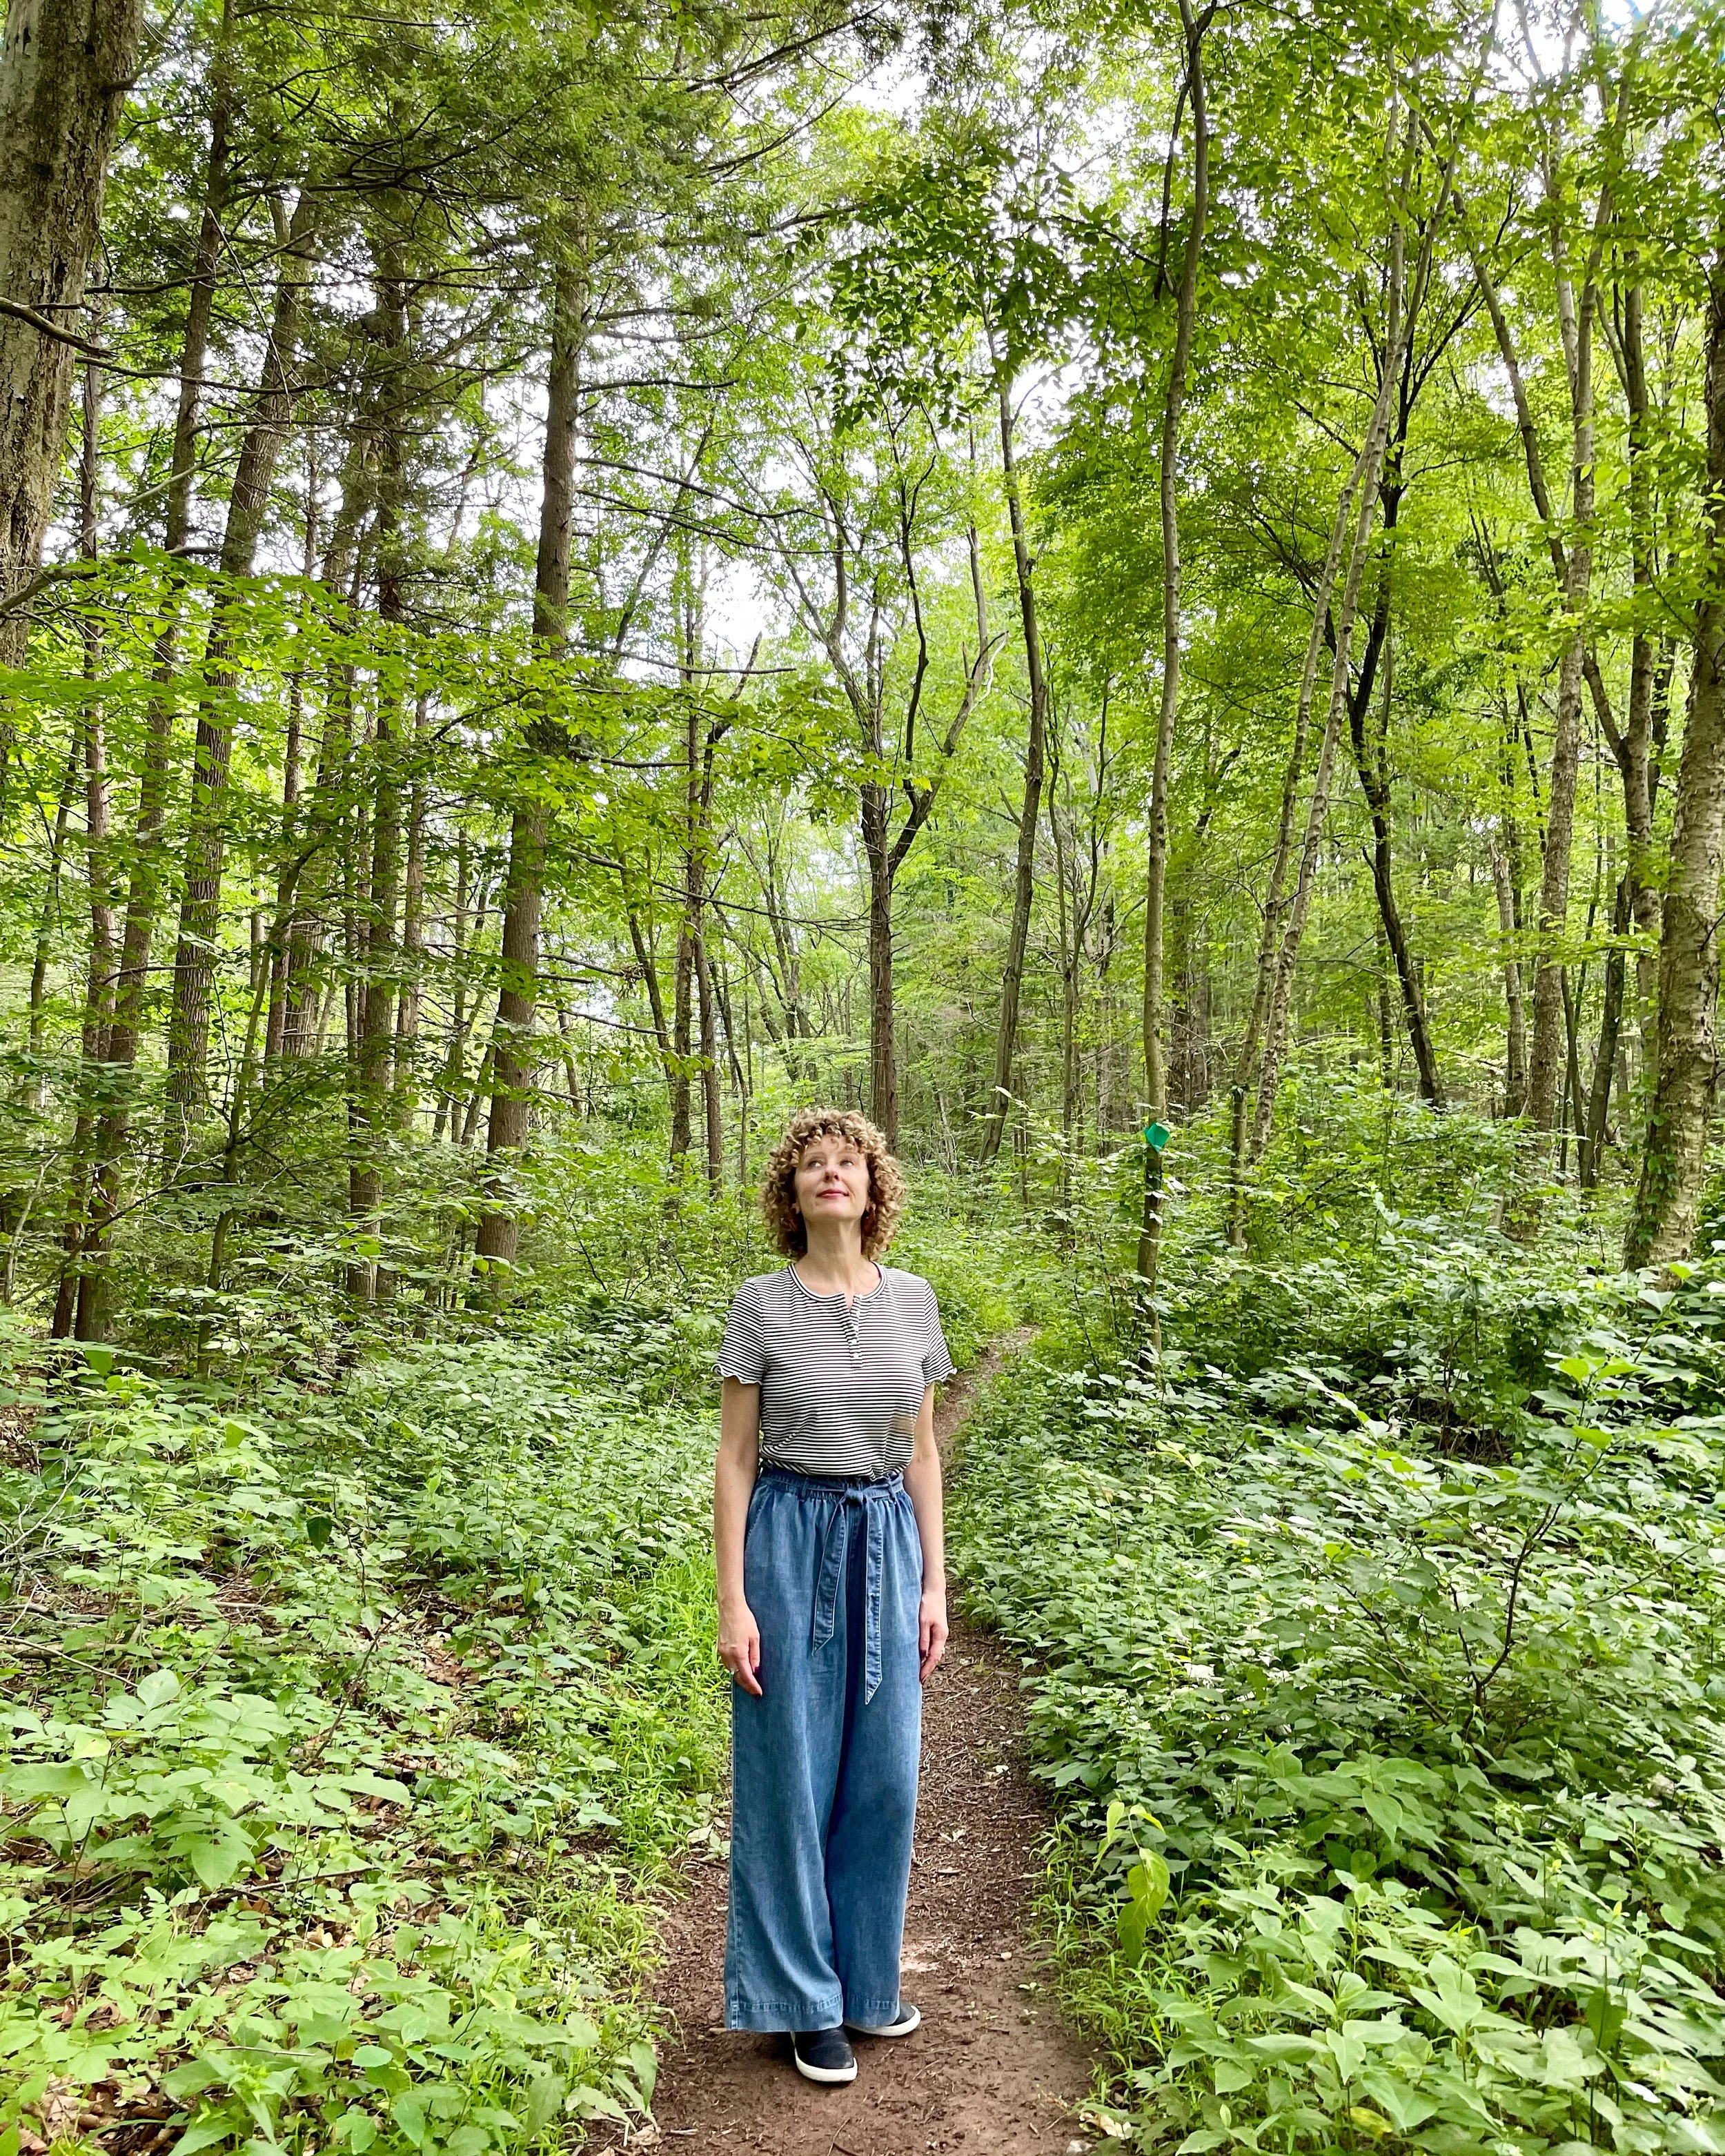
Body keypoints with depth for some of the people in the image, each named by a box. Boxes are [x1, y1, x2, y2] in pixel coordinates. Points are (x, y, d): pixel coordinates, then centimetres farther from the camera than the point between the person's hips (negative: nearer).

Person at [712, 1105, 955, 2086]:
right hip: (791, 1540, -3)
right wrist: (732, 1601, -8)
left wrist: (934, 1584, 6)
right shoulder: (762, 1305, -7)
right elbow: (735, 1460, -5)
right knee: (792, 1773, 7)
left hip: (888, 1543, 3)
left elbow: (922, 1453, 7)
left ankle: (866, 1978, 33)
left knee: (882, 1773, 12)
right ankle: (804, 1997, 26)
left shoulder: (914, 1300, 2)